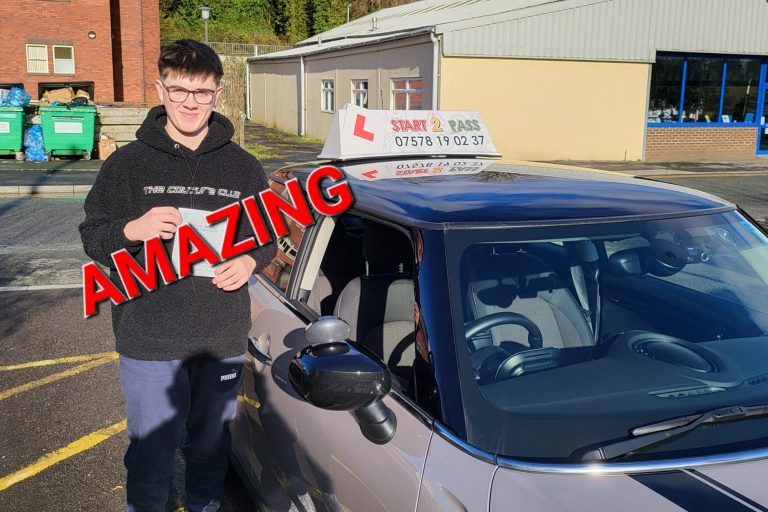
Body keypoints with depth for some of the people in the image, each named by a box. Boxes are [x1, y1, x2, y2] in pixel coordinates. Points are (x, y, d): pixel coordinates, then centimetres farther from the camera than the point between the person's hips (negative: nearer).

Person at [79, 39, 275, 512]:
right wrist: (131, 230, -18)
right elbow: (92, 236, 3)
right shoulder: (127, 163, -1)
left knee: (210, 449, 17)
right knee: (152, 456, 4)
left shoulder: (243, 167, 5)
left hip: (224, 339, 2)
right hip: (148, 340, -2)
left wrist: (252, 261, -7)